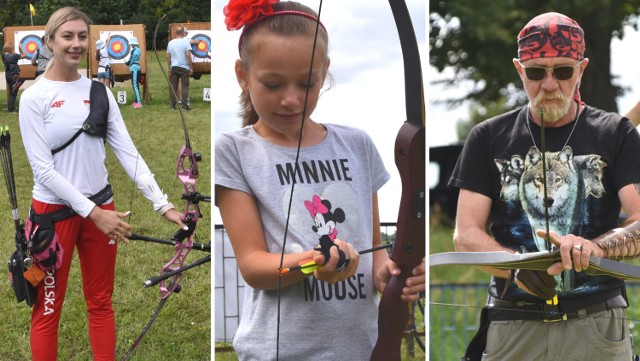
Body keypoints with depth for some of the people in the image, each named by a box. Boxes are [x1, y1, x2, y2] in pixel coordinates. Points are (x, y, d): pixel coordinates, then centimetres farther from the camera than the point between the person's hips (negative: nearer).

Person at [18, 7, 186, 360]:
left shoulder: (99, 92, 3)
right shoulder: (35, 97, -11)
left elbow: (127, 151, -1)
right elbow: (43, 169, -15)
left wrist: (163, 203, -11)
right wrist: (92, 212, -20)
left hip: (100, 207, 4)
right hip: (54, 211, -4)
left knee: (100, 303, 13)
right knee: (48, 309, 5)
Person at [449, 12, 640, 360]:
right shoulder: (488, 138, 9)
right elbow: (466, 235, 3)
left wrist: (594, 248, -26)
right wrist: (517, 267, -17)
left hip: (598, 327, -1)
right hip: (511, 327, 1)